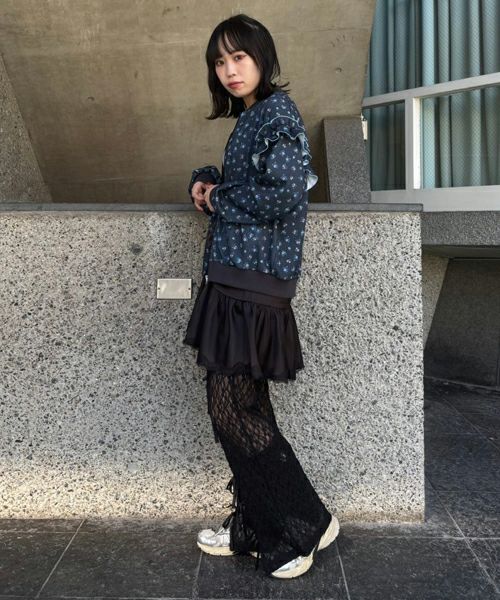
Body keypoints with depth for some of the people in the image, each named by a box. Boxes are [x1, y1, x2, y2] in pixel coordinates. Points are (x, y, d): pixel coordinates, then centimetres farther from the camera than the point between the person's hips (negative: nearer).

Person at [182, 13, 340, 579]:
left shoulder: (278, 113, -8)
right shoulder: (249, 119, 19)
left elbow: (284, 193, -21)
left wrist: (219, 199, -7)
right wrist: (204, 180, 7)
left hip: (253, 283, -9)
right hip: (234, 279, 9)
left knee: (232, 410, -5)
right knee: (244, 408, 12)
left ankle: (306, 523, 9)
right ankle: (254, 528, 26)